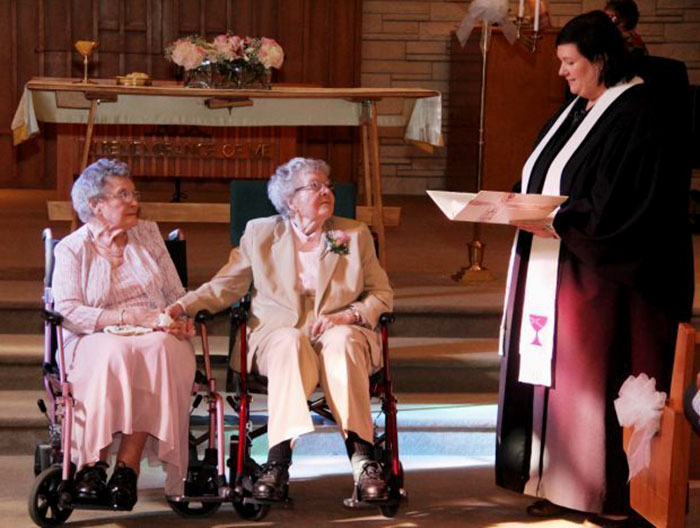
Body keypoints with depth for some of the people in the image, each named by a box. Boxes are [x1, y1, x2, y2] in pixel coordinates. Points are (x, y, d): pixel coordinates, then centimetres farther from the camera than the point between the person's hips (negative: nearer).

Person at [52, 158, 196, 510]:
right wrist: (133, 317, -16)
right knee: (115, 354, -38)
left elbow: (175, 293, 19)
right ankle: (92, 464, -34)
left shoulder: (148, 234, 19)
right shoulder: (72, 248, 6)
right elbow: (67, 311, -8)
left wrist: (180, 318, -6)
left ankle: (127, 468, -36)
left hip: (158, 338, 3)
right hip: (96, 340, -2)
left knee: (160, 350, -34)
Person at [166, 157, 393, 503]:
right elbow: (225, 287, 10)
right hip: (277, 334, -1)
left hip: (341, 333, 1)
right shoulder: (259, 234, 12)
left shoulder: (356, 235, 14)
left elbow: (382, 295, 11)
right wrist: (181, 307, -9)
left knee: (342, 341, -35)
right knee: (292, 341, -37)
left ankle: (362, 460, -42)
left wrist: (346, 316, -9)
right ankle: (278, 464, -45)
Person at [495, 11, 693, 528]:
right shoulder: (577, 111, 15)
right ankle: (560, 485, 17)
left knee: (598, 382, -4)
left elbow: (625, 207, -20)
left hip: (602, 278, -9)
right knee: (553, 377, 9)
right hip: (555, 270, 9)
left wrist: (558, 225, -22)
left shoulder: (636, 116, -14)